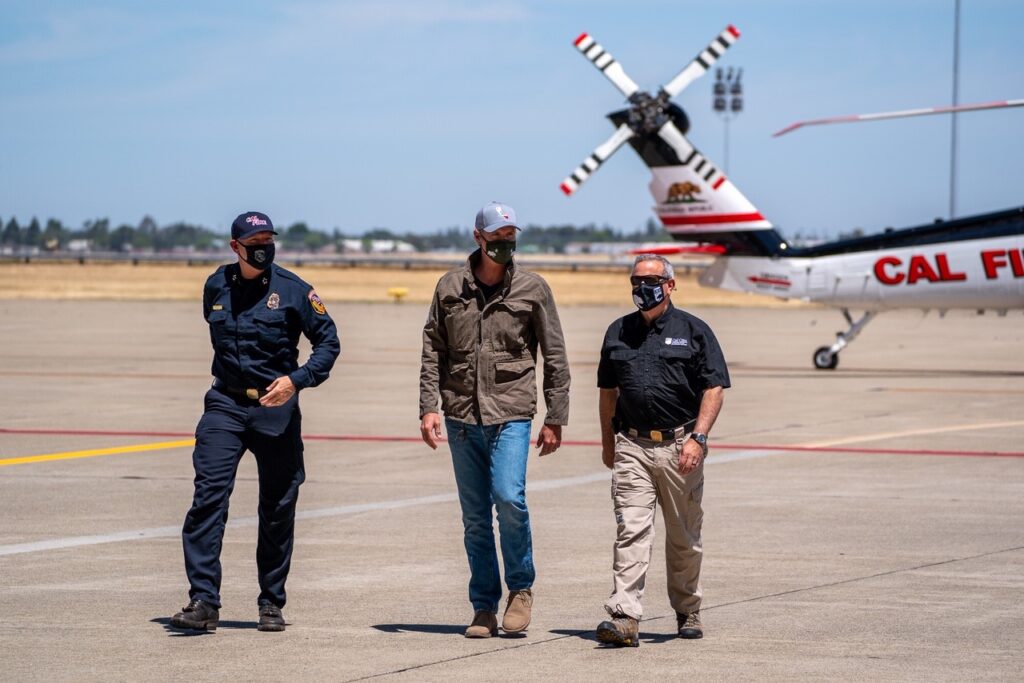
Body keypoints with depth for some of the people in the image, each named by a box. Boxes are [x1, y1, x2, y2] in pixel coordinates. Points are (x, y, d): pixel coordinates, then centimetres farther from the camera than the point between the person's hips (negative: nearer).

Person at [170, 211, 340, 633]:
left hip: (276, 408, -1)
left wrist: (297, 379, -16)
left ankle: (271, 603, 18)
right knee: (209, 497, -14)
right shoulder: (216, 287, 6)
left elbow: (328, 341, -2)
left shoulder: (292, 290, -4)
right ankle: (203, 601, -16)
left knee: (278, 510, 6)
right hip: (225, 405, 1)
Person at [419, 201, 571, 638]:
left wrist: (555, 419, 3)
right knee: (475, 517, 5)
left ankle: (521, 587, 3)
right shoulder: (450, 288, 6)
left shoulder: (532, 289, 2)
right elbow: (433, 352, 9)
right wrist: (429, 407, -1)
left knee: (508, 497, -19)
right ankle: (484, 606, 14)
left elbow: (554, 357, 6)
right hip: (462, 416, 2)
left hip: (511, 413, -2)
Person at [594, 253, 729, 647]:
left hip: (679, 447, -1)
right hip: (632, 447, 1)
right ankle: (624, 618, -18)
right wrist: (607, 441, 17)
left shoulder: (693, 331, 2)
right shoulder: (618, 333, 13)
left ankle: (687, 611, 27)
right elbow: (608, 390, 20)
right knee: (631, 531, -10)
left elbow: (714, 389, -3)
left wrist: (697, 438, -13)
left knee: (684, 537, 10)